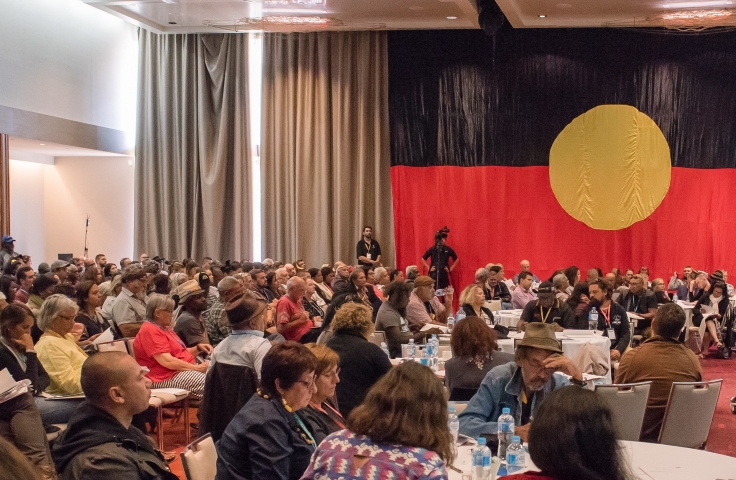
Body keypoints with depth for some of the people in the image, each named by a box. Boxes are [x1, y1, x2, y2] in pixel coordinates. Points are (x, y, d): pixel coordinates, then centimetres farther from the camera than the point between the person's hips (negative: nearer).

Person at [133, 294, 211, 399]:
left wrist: (198, 348, 6)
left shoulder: (164, 328, 20)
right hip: (168, 377, -11)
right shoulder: (150, 331, -13)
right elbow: (167, 361, -22)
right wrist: (196, 368, -21)